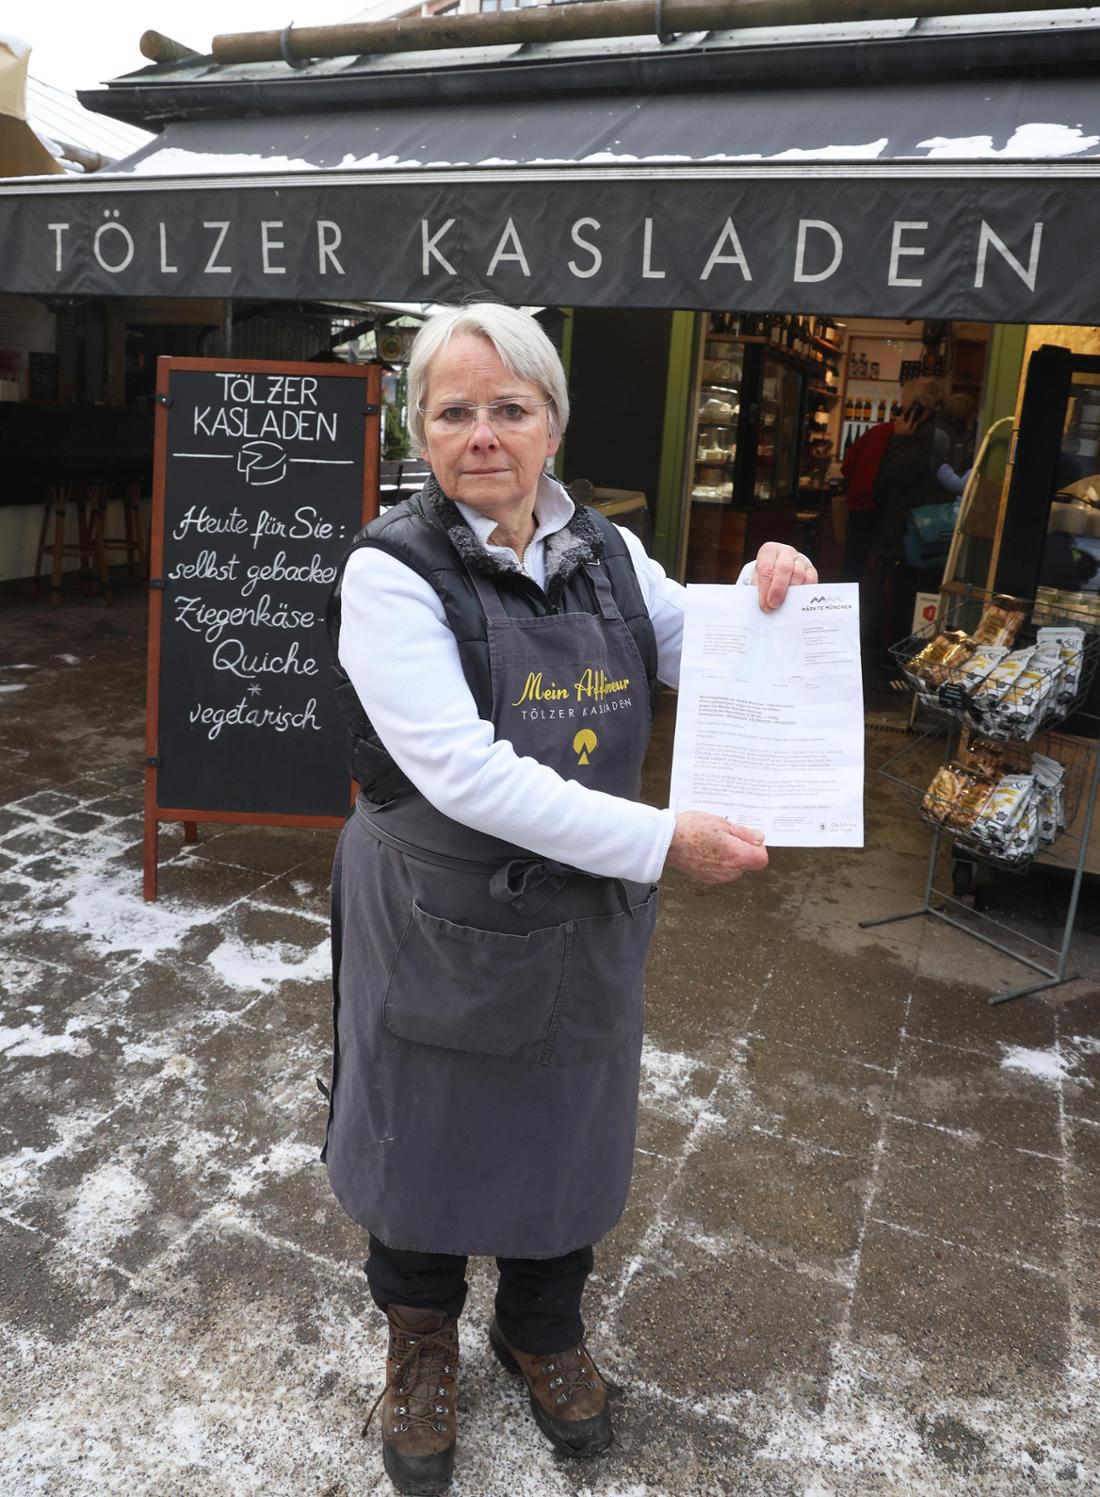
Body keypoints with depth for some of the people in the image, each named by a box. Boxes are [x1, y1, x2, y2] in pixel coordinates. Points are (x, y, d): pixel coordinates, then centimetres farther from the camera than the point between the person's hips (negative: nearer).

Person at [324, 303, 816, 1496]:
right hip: (438, 926, -4)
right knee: (427, 1140, 18)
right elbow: (466, 774, -27)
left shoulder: (607, 554, -1)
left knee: (568, 1134, 22)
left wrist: (763, 596, -10)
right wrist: (663, 841, -28)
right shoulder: (391, 570, -17)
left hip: (585, 919, 5)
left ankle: (542, 1329, 52)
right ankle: (421, 1336, 50)